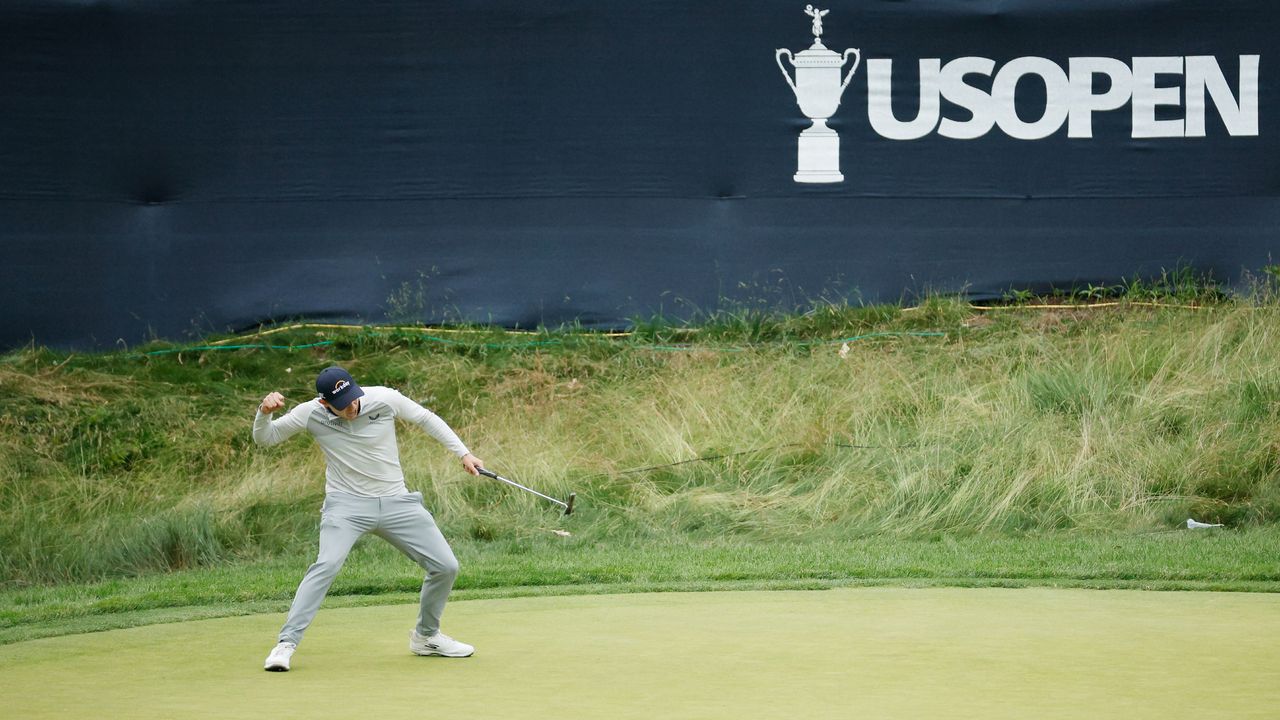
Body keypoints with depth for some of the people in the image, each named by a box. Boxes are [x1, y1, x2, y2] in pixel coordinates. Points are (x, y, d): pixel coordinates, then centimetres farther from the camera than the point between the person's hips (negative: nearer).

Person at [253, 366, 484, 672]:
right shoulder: (311, 414, -12)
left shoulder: (385, 399, -11)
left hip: (396, 502, 3)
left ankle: (426, 636, 25)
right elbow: (264, 438, -2)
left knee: (446, 567, 1)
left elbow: (426, 419, 5)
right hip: (346, 504, -3)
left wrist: (464, 454, 3)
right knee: (326, 564, -29)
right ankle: (286, 644, -25)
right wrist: (264, 412, -25)